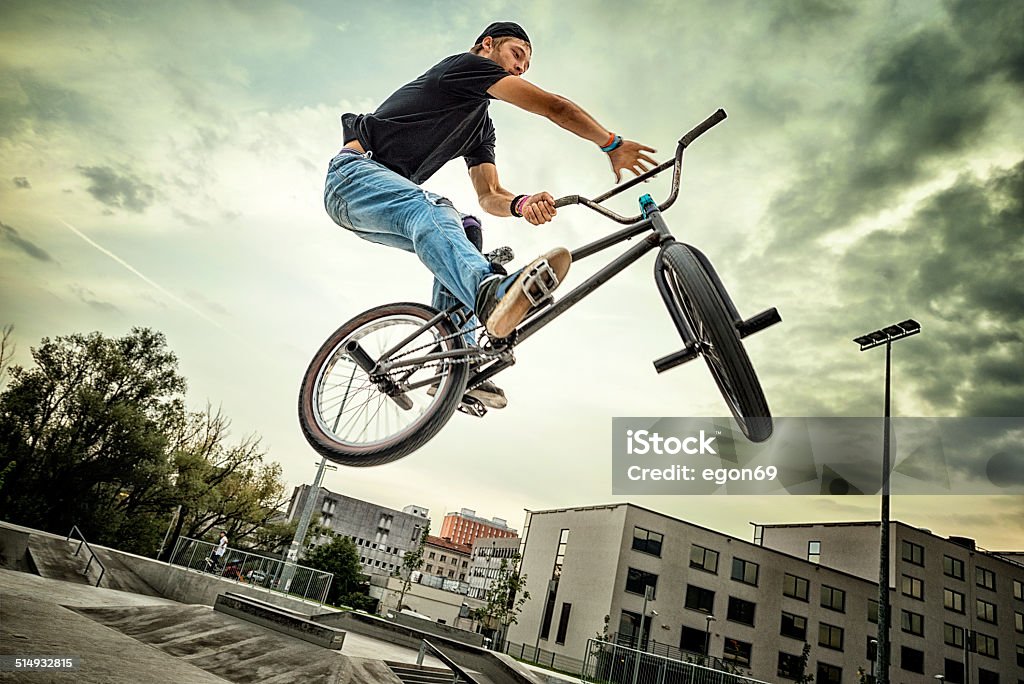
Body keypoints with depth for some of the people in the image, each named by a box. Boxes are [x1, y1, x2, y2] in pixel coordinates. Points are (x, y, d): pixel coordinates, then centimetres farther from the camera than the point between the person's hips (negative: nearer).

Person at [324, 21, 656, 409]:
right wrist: (613, 145, -7)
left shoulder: (482, 129, 21)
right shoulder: (467, 64, -3)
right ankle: (492, 293, -64)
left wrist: (521, 204, -18)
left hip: (388, 197, 9)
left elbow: (489, 196, 5)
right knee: (427, 209, -35)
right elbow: (554, 107, -12)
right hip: (354, 173, -8)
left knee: (462, 228, -8)